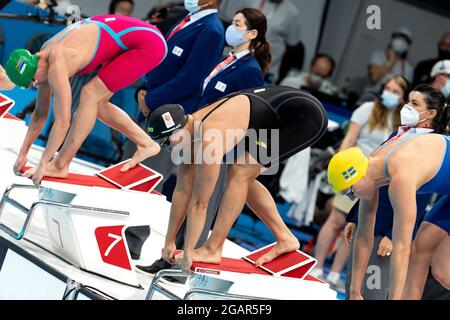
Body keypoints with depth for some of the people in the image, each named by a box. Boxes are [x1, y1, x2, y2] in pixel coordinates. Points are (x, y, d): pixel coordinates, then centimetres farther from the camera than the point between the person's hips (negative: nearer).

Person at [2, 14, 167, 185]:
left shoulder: (55, 68, -23)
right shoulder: (44, 59, 4)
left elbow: (62, 122, -21)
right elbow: (41, 112, 13)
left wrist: (43, 164, -12)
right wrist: (23, 154, 15)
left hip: (148, 44, -9)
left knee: (90, 95, -12)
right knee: (95, 104, 11)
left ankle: (59, 165, -4)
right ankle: (146, 144, 20)